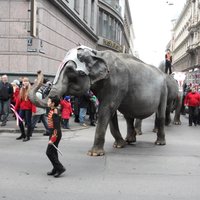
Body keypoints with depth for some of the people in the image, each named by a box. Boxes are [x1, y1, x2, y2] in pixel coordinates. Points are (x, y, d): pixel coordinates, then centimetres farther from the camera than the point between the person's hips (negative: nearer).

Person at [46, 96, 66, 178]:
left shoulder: (54, 113, -21)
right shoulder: (52, 111, 8)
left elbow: (56, 127, -23)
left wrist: (52, 139, -24)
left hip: (55, 134, -10)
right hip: (53, 133, 10)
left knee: (49, 152, -5)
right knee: (53, 152, 14)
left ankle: (60, 168, 1)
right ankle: (55, 169, 23)